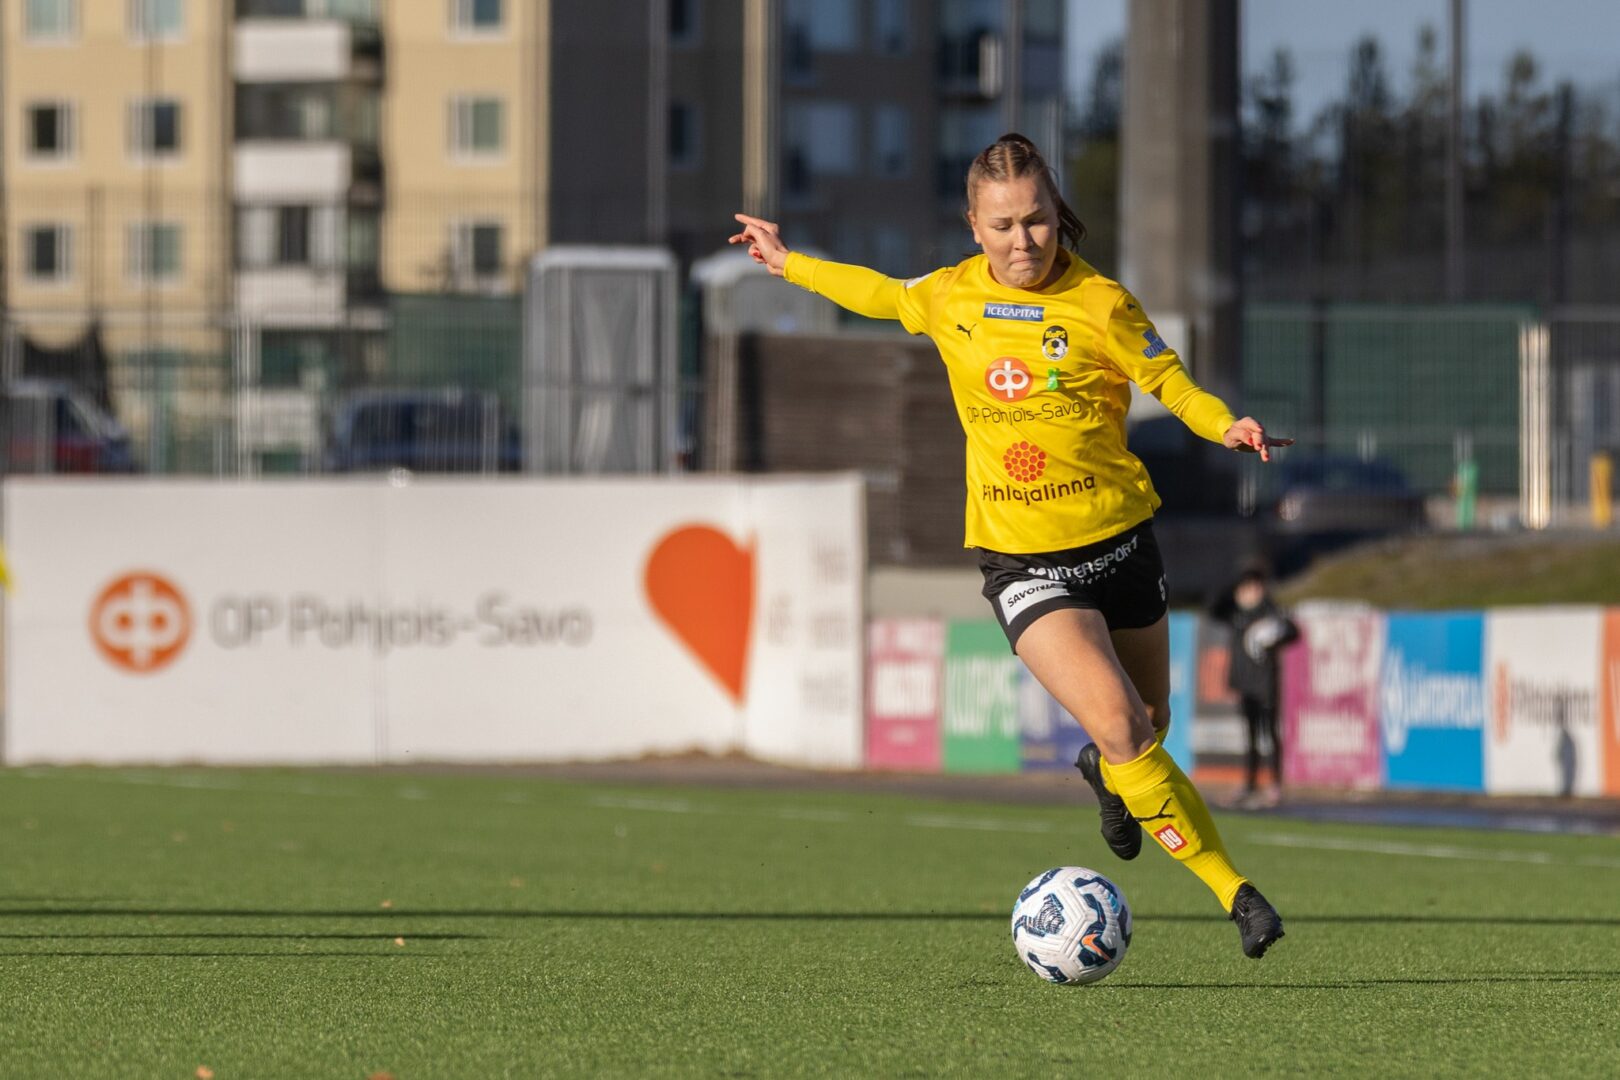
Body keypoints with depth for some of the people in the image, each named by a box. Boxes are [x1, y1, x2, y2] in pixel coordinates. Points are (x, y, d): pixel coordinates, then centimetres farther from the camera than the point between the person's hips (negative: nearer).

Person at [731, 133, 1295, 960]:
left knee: (1148, 728, 15)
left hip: (1119, 542, 0)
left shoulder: (1099, 302, -8)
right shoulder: (949, 298, 1)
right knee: (1119, 728, -19)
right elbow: (886, 296, 21)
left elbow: (1168, 381, -2)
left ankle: (1106, 773, 54)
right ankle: (1232, 891, -12)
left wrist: (1227, 426, -22)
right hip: (1023, 563, 0)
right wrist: (790, 264, 34)